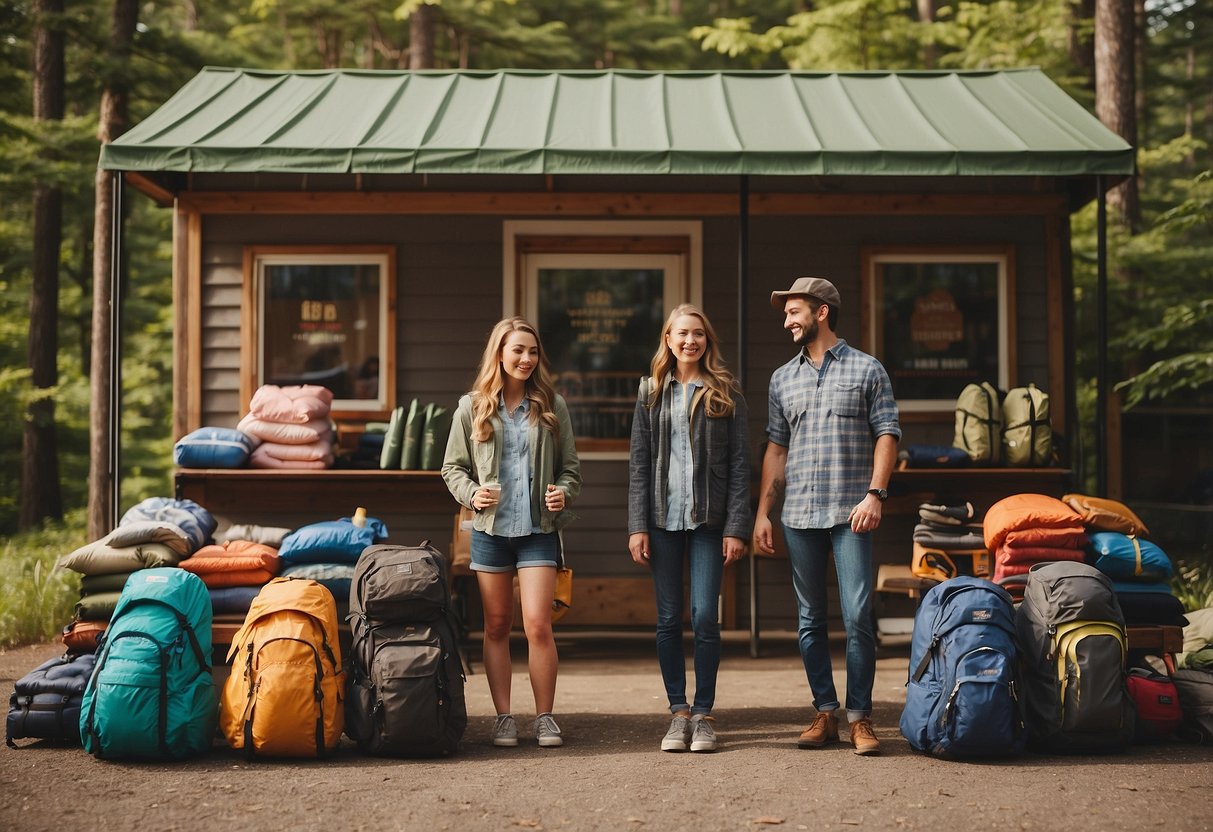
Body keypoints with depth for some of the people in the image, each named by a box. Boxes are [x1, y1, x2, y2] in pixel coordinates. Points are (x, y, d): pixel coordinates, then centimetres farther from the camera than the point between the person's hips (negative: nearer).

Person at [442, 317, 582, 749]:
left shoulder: (552, 406, 5)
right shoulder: (472, 407, 4)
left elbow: (570, 466, 10)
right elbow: (453, 467, 9)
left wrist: (564, 492, -10)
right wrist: (471, 493, -9)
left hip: (538, 530, -1)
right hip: (490, 529, 1)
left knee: (538, 624, -8)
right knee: (497, 626, 7)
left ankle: (545, 717, 4)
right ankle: (503, 716, 16)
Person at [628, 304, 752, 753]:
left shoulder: (725, 393, 4)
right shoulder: (652, 392, 9)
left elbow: (739, 463, 1)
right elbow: (639, 462, 6)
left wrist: (736, 527, -7)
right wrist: (637, 526, -2)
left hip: (708, 520, -2)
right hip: (663, 518, 2)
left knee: (705, 617, -4)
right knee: (668, 619, 4)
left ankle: (703, 713, 7)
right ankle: (678, 712, 14)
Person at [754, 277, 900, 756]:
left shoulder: (867, 370, 4)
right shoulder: (783, 379, 16)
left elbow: (886, 435, 0)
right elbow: (776, 449, 17)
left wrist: (875, 493, -13)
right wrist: (762, 511, 10)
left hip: (850, 514, -4)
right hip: (798, 516, 4)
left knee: (858, 617, -9)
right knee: (810, 621, 7)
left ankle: (860, 717, -1)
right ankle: (825, 713, 15)